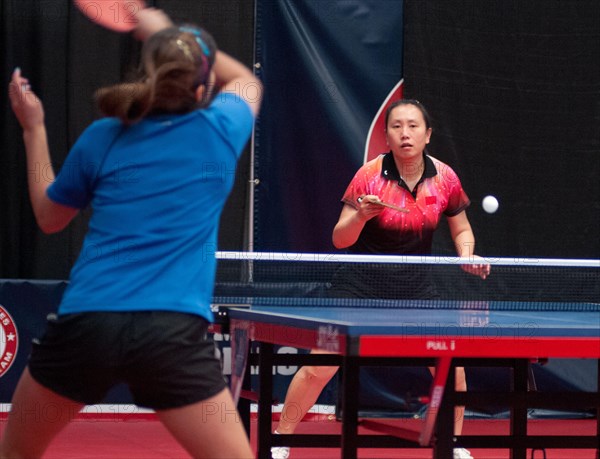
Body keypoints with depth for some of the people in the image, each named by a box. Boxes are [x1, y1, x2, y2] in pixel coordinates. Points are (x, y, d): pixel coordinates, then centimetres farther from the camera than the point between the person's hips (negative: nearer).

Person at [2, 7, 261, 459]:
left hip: (84, 323, 3)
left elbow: (49, 217, 24)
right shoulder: (219, 132, 4)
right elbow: (245, 79, 29)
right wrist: (165, 31, 31)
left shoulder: (102, 137, 8)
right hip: (173, 334, -2)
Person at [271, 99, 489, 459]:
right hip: (362, 281, -3)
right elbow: (340, 239, -13)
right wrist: (360, 216, -33)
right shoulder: (370, 175, -15)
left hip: (415, 282, 3)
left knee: (452, 367, -5)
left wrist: (467, 255, -11)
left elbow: (461, 230, 9)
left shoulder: (445, 178, -7)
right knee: (319, 367, -10)